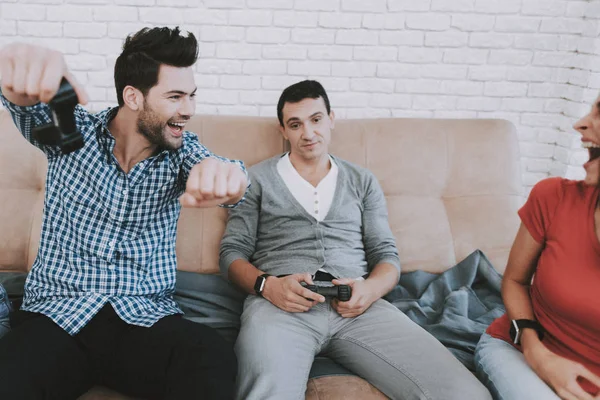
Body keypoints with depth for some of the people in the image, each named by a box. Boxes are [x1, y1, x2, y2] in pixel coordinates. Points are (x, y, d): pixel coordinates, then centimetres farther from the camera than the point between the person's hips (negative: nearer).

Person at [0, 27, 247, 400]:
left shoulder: (182, 149, 5)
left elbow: (206, 163, -16)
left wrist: (226, 176, -43)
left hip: (146, 318, 1)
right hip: (56, 313, 0)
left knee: (216, 360, -30)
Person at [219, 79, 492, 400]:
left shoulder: (363, 182, 22)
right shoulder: (258, 179, 16)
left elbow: (386, 253, 17)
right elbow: (232, 252, 11)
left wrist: (371, 288, -8)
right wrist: (267, 285, -11)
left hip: (355, 305, 3)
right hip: (280, 303, -2)